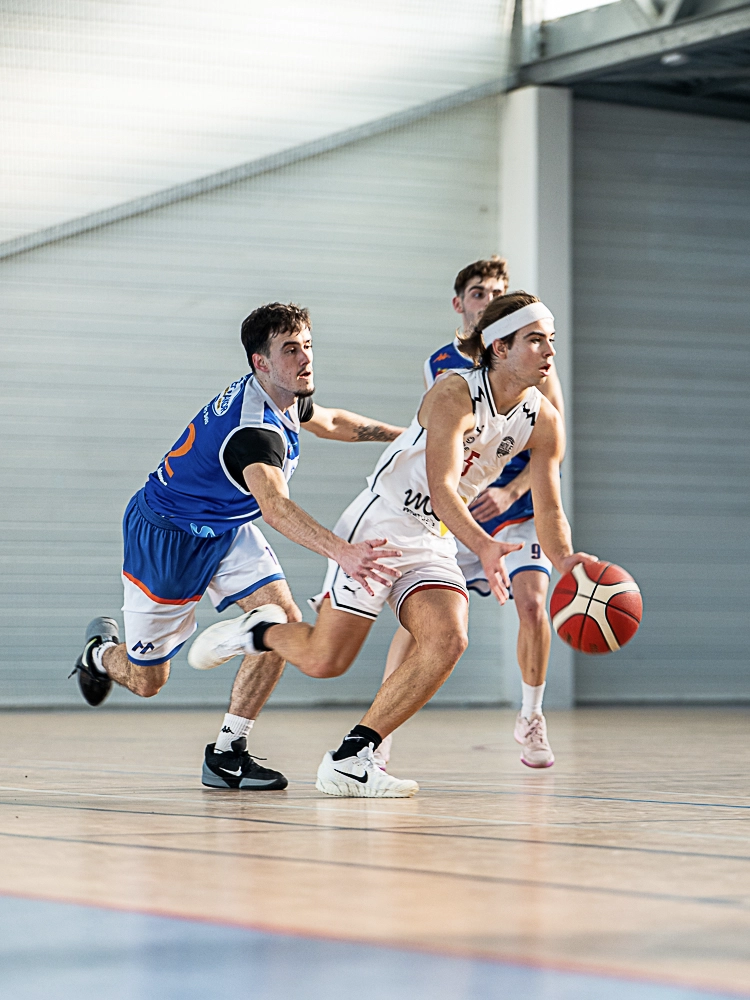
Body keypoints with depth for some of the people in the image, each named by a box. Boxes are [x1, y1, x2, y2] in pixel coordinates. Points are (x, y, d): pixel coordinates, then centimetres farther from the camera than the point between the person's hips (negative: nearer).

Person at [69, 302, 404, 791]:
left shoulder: (287, 399, -6)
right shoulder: (254, 429, -36)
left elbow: (331, 421, 21)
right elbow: (275, 507, -53)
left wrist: (400, 434, 20)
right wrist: (341, 551, -67)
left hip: (228, 530, 8)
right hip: (166, 534, -8)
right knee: (147, 680, 4)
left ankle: (227, 753, -5)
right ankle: (102, 648, 42)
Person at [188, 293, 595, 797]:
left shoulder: (544, 422, -3)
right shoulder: (454, 394, -22)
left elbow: (549, 509, -1)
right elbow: (440, 490, -32)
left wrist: (563, 558, -22)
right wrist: (484, 546, -48)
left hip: (435, 544, 6)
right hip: (379, 525, -6)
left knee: (447, 641, -19)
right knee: (324, 661, -5)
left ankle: (350, 758, -10)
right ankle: (260, 631, 30)